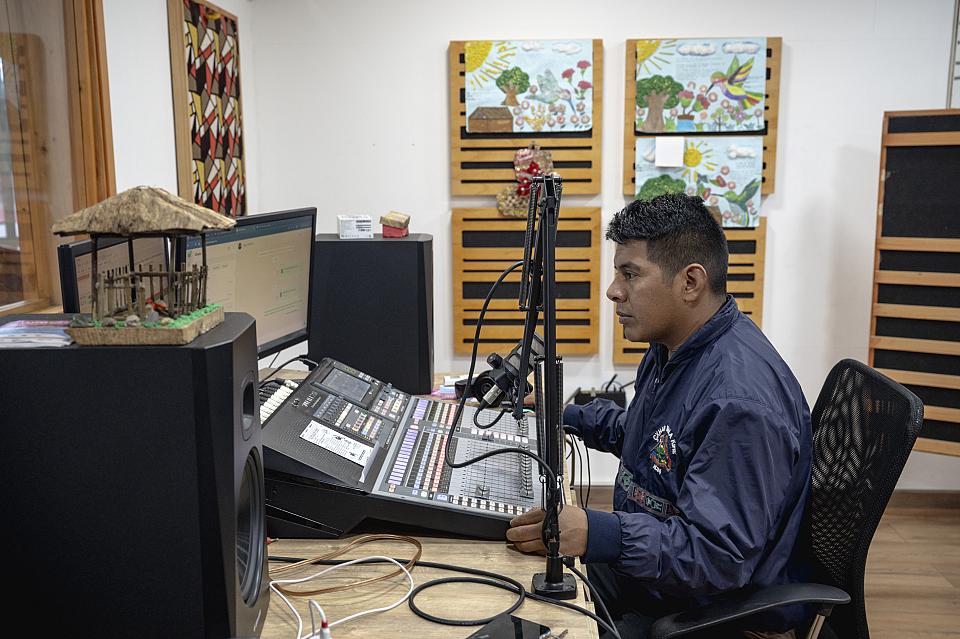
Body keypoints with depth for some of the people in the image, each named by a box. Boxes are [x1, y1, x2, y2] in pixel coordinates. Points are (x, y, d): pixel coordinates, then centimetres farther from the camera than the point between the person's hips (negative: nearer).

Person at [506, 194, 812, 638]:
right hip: (641, 569, 9)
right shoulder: (671, 348, 3)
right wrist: (563, 416, 14)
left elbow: (719, 555, -30)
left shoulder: (740, 401, -30)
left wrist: (598, 535, -39)